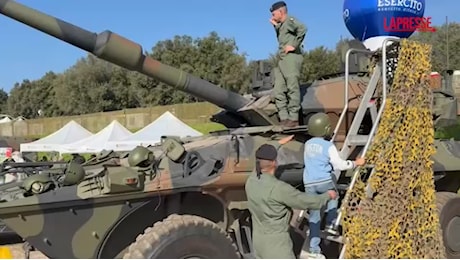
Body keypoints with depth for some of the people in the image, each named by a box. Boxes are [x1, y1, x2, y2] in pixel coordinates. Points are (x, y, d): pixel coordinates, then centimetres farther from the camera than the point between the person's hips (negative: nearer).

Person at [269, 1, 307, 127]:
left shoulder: (290, 20, -2)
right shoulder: (281, 25, 24)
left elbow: (302, 29, -20)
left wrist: (294, 45, -18)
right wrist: (276, 26, 24)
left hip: (291, 57, -9)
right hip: (281, 59, 9)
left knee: (292, 88, -9)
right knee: (278, 91, 2)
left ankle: (293, 118, -9)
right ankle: (284, 118, 3)